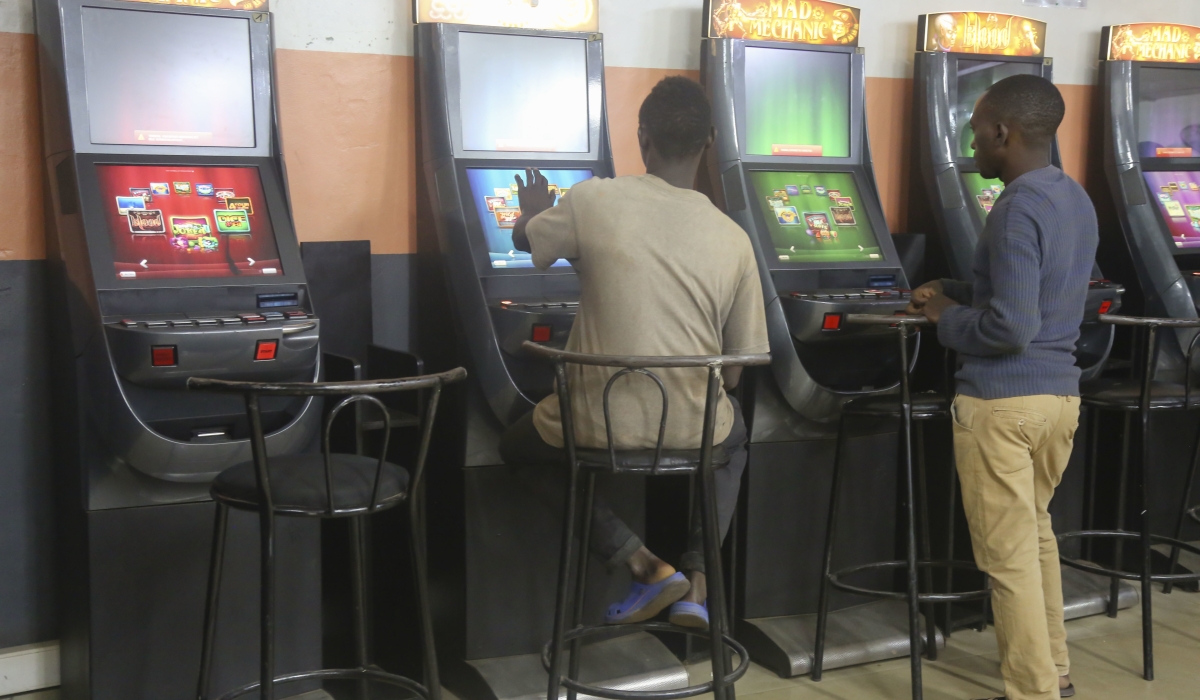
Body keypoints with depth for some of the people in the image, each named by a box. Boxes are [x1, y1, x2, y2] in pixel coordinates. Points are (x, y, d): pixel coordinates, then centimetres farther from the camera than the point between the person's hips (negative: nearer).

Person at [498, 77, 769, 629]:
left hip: (602, 422, -2)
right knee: (733, 437, 39)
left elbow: (525, 240, 12)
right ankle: (696, 578, 21)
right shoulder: (733, 239, -3)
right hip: (693, 426, 3)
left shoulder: (594, 201, -9)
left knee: (520, 448, 30)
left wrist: (533, 211, 35)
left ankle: (645, 565, 13)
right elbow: (736, 368, 3)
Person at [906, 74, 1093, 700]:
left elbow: (1011, 327, -24)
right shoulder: (1077, 200, 11)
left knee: (1008, 555, 1)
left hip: (1003, 402, -9)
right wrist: (954, 294, 15)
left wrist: (947, 320, -7)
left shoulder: (1018, 209, -19)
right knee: (1035, 531, 22)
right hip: (1060, 393, 9)